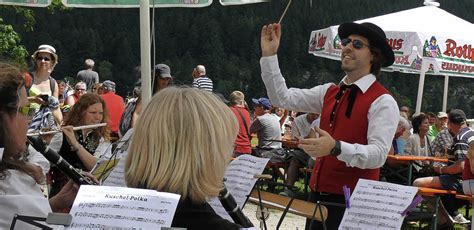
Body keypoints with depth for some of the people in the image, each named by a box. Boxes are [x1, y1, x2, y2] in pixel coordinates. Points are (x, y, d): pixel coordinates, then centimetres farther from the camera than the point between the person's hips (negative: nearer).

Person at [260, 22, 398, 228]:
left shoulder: (382, 102, -12)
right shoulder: (330, 92, 10)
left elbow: (378, 154, -22)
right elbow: (283, 98, 10)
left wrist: (336, 148, -37)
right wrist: (269, 55, 3)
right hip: (318, 192, 6)